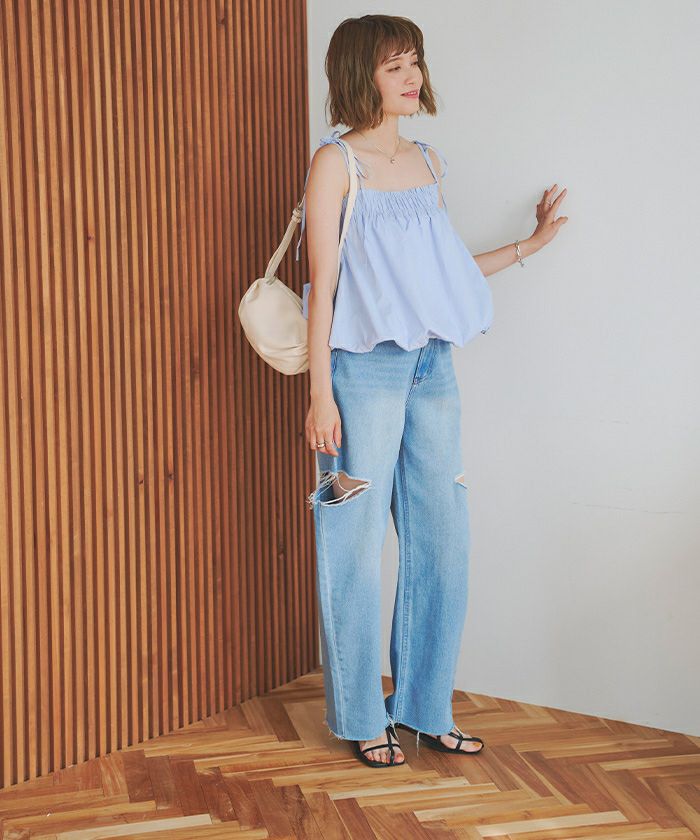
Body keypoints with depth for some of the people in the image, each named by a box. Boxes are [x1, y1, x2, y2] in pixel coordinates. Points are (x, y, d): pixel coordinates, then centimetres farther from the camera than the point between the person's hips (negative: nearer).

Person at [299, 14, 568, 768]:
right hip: (366, 366, -6)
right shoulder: (336, 162, -5)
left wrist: (530, 244, 22)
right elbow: (322, 284, -9)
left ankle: (425, 706, 21)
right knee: (360, 542, 1)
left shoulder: (429, 161, 14)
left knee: (443, 538, 8)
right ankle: (362, 716, 14)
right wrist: (320, 394, -13)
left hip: (432, 365, 7)